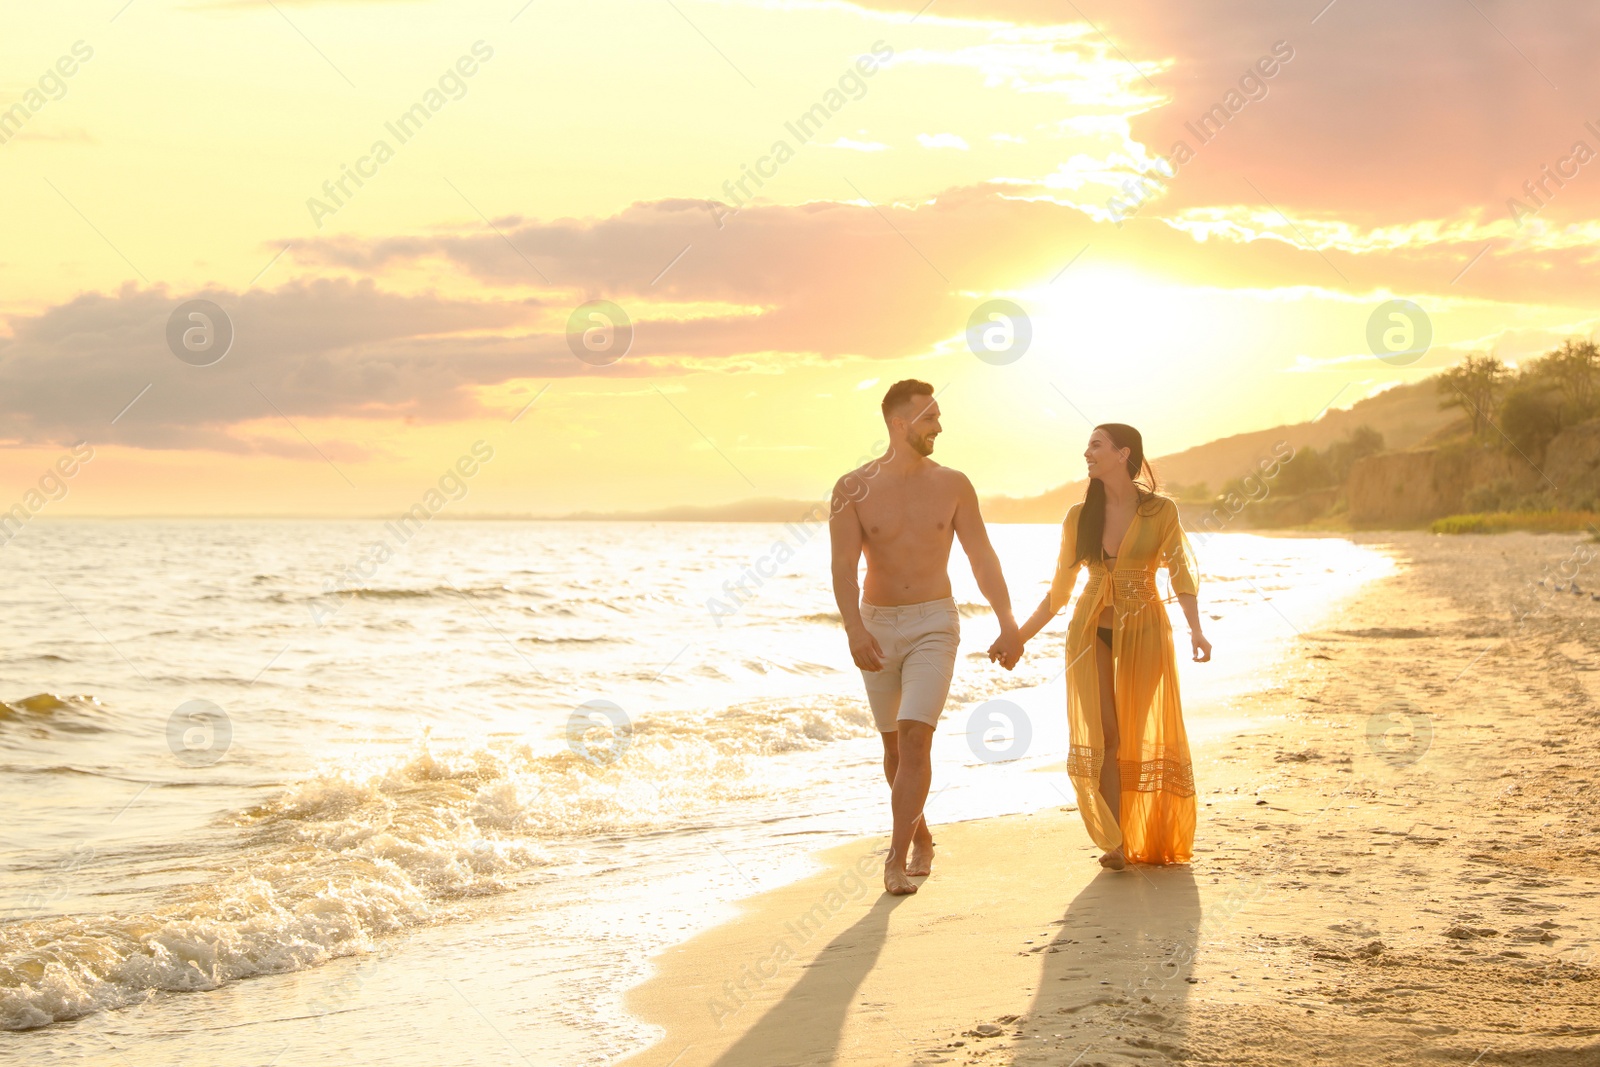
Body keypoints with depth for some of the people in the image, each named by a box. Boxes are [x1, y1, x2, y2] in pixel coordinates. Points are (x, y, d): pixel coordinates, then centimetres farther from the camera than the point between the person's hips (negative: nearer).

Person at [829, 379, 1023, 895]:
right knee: (894, 744, 13)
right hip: (876, 625, 1)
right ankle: (921, 838, 34)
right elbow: (843, 566, -14)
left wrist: (1008, 625, -5)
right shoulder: (853, 489, -6)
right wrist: (854, 630, -28)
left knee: (916, 738, -16)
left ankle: (897, 859, -16)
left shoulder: (953, 485, -2)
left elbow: (983, 558, 1)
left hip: (934, 625, -1)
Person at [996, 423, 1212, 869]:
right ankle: (1115, 843, -4)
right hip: (1091, 632, 2)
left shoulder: (1161, 511, -3)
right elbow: (1059, 590, 11)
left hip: (1144, 631, -2)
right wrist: (1019, 636, 8)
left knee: (1145, 735, 2)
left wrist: (1196, 630, -21)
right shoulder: (1080, 516, 5)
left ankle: (1156, 843, 15)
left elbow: (1181, 575, -6)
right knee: (1103, 735, -6)